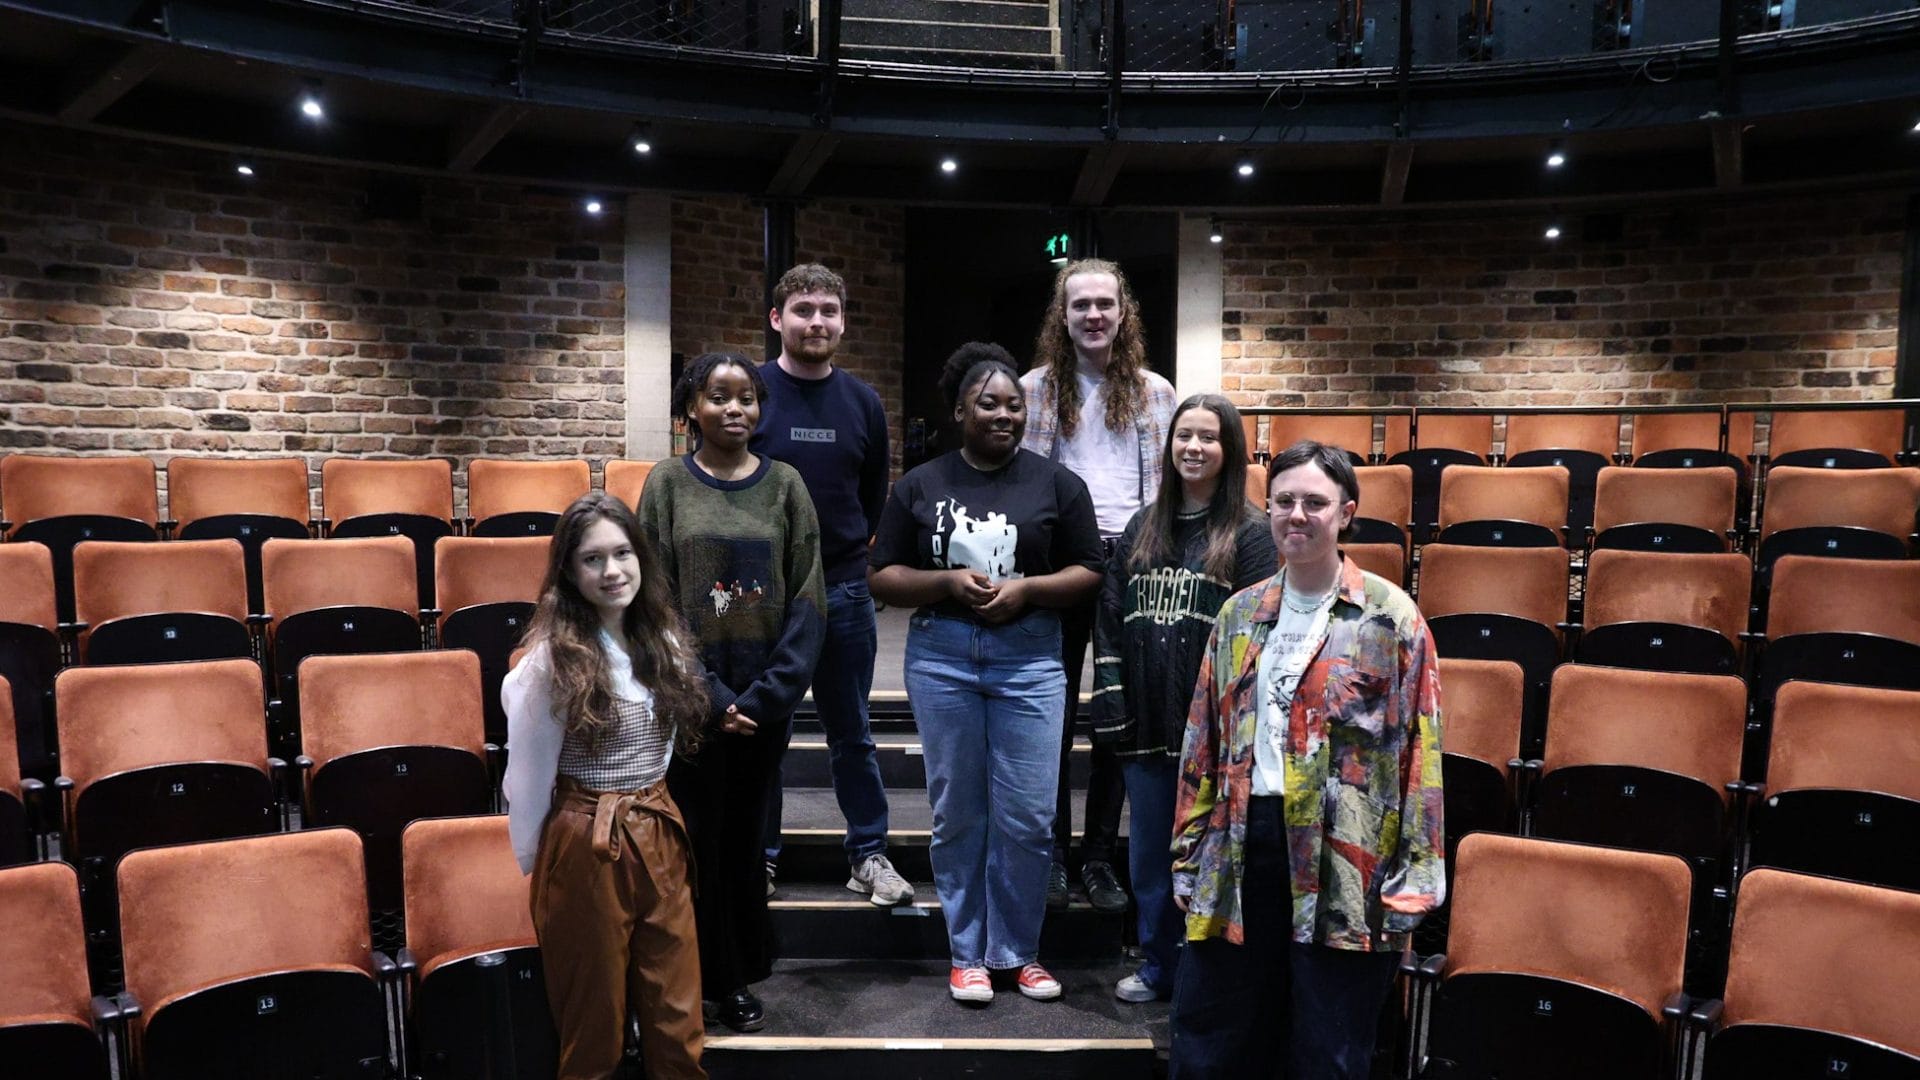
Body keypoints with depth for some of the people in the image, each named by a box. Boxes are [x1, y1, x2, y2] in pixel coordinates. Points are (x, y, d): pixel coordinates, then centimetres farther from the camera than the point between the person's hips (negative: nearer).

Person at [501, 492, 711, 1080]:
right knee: (595, 1019, 12)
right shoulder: (553, 658, -14)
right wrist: (532, 859, 3)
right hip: (587, 843, -5)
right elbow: (529, 774, -5)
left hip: (660, 834, 5)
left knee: (678, 1017, 12)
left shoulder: (663, 641, 4)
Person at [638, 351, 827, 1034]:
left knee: (744, 836, 11)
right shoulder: (667, 484, 0)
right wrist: (709, 696, -11)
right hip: (688, 694, -1)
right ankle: (695, 979, 19)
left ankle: (738, 978, 25)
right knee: (695, 838, 4)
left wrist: (765, 694, -10)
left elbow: (807, 598, -1)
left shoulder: (784, 486, 3)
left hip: (763, 700, 1)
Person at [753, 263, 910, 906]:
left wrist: (851, 557, 10)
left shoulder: (862, 403, 7)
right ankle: (760, 856, 23)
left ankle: (870, 855, 21)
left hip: (844, 592, 2)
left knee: (852, 734, 10)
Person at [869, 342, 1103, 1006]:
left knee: (1027, 818, 0)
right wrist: (948, 583, -12)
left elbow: (1088, 575, 5)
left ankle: (1018, 951, 19)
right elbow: (882, 578, 5)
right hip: (941, 656, 1)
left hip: (1029, 658, 0)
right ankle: (967, 953, 22)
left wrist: (1027, 588, -12)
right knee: (957, 813, 7)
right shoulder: (919, 486, 7)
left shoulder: (1057, 484, 5)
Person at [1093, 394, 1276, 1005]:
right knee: (1149, 851, 15)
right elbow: (1110, 620, 10)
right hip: (1147, 724, 5)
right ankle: (1159, 966, 32)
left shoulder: (1250, 533, -4)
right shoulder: (1143, 528, 12)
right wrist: (1111, 707, 3)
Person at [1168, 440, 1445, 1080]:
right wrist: (1189, 854, 10)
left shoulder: (1391, 617, -3)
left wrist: (1414, 877, -9)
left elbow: (1420, 751, -5)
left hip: (1344, 859, -4)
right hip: (1242, 846, 4)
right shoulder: (1240, 614, 10)